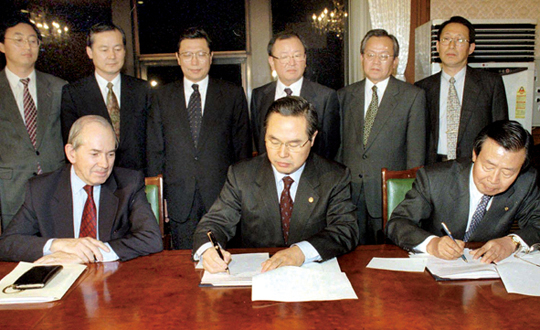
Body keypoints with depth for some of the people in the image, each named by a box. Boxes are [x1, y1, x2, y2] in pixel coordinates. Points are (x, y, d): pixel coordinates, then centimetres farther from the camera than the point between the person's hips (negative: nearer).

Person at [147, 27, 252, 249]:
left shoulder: (233, 94, 5)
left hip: (222, 197, -1)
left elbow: (243, 148, 4)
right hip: (179, 198, 2)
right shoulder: (163, 97, 9)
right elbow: (155, 150, 9)